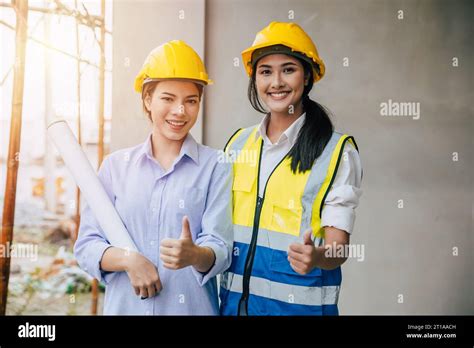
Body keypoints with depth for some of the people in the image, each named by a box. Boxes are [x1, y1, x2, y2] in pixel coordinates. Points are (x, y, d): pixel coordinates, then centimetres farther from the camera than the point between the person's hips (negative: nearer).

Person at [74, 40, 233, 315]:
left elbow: (221, 250, -12)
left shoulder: (216, 166, -5)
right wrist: (129, 259, -18)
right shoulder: (115, 165, 2)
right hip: (123, 305, 2)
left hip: (192, 306, -1)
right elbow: (86, 246, -1)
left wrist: (194, 255, -32)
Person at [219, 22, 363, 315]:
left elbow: (338, 245, -12)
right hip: (235, 299, 4)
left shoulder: (338, 152, -9)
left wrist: (316, 256, -31)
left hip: (301, 302, -3)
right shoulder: (237, 144, 3)